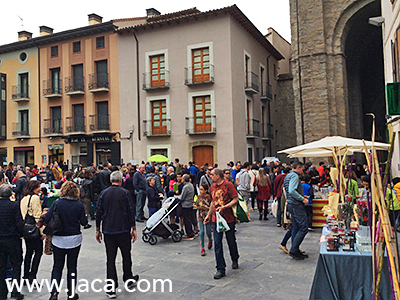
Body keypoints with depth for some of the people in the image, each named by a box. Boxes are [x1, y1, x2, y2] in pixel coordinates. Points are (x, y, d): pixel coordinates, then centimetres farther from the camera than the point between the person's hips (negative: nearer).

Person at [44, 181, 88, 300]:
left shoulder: (57, 203, -10)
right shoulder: (79, 205, -8)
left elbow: (47, 219, -10)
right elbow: (84, 222, -4)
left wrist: (45, 213, 11)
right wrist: (85, 216, 17)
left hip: (58, 239, 0)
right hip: (74, 239, 0)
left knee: (57, 266, 14)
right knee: (72, 266, 12)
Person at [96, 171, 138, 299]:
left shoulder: (103, 193, 1)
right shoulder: (125, 193, -5)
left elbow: (99, 212, 4)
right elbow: (131, 211, -5)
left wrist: (98, 230, 12)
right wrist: (133, 228, 3)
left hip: (108, 231, 2)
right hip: (123, 230, -1)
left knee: (110, 258, 5)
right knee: (126, 255, 16)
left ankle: (111, 288, 6)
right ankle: (128, 279, 29)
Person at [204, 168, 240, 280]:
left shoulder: (228, 185, -10)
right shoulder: (212, 187, 9)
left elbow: (235, 199, -12)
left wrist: (224, 207, -22)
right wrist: (208, 215, 21)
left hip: (228, 219, -4)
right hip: (216, 219, 5)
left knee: (231, 242, 12)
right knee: (217, 244, 1)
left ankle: (235, 260, 39)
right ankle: (220, 269, 9)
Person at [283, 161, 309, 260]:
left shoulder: (288, 176, 19)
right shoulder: (295, 176, -13)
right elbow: (292, 191, -25)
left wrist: (302, 196, 20)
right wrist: (302, 199, -18)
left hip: (291, 205, 11)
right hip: (296, 205, -11)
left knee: (295, 229, 13)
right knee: (303, 228, -8)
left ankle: (296, 251, 17)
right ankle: (293, 250, -6)